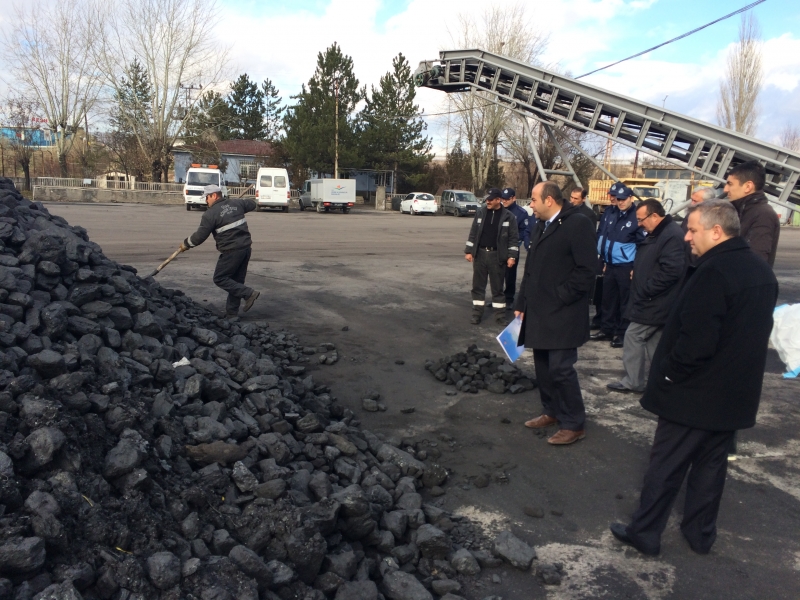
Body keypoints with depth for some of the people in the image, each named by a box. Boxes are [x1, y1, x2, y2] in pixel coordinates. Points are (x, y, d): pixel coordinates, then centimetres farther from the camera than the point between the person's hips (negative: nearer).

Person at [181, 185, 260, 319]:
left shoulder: (210, 214, -10)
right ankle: (232, 314, 18)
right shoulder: (236, 203, 9)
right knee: (236, 280, 13)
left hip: (231, 251, -8)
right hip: (246, 248, 8)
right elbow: (252, 203, 28)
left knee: (220, 279, 5)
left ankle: (248, 293, -6)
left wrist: (186, 244, 8)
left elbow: (200, 236, -8)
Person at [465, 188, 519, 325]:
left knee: (497, 288, 6)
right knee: (478, 286, 8)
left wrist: (512, 256, -11)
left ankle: (500, 316, 15)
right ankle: (477, 314, 17)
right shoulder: (480, 212, 3)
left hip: (497, 256, -3)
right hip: (480, 254, 3)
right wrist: (469, 251, 3)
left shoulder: (509, 216, -5)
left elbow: (514, 238, -3)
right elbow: (473, 233, 7)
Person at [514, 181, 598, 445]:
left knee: (560, 368, -5)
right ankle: (552, 412, 30)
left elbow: (587, 269, -18)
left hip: (562, 314, -8)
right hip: (540, 312, 8)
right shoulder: (541, 226, 15)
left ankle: (574, 424, 9)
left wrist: (560, 297, -16)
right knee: (543, 367, 14)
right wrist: (522, 304, 17)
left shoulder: (577, 223, -12)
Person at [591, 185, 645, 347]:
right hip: (610, 265, 6)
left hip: (626, 267, -6)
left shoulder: (637, 217, -11)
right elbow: (602, 236, 18)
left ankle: (622, 333, 13)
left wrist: (636, 267, -11)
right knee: (608, 299, 14)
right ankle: (607, 329, 27)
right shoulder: (611, 214, 7)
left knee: (625, 301, 3)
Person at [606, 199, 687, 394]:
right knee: (653, 342, 14)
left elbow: (671, 270, -28)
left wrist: (644, 290, -22)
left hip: (654, 302, -11)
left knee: (633, 336, -4)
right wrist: (638, 272, 10)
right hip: (652, 301, 11)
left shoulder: (672, 236, -20)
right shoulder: (657, 233, 14)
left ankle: (632, 381, 7)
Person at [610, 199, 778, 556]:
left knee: (666, 464, 4)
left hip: (694, 393, -8)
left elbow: (696, 340, -28)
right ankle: (701, 534, 31)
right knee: (712, 463, 18)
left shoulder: (714, 271, -23)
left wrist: (669, 374, -13)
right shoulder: (762, 271, 7)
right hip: (735, 393, 8)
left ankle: (644, 533, 16)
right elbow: (754, 331, 15)